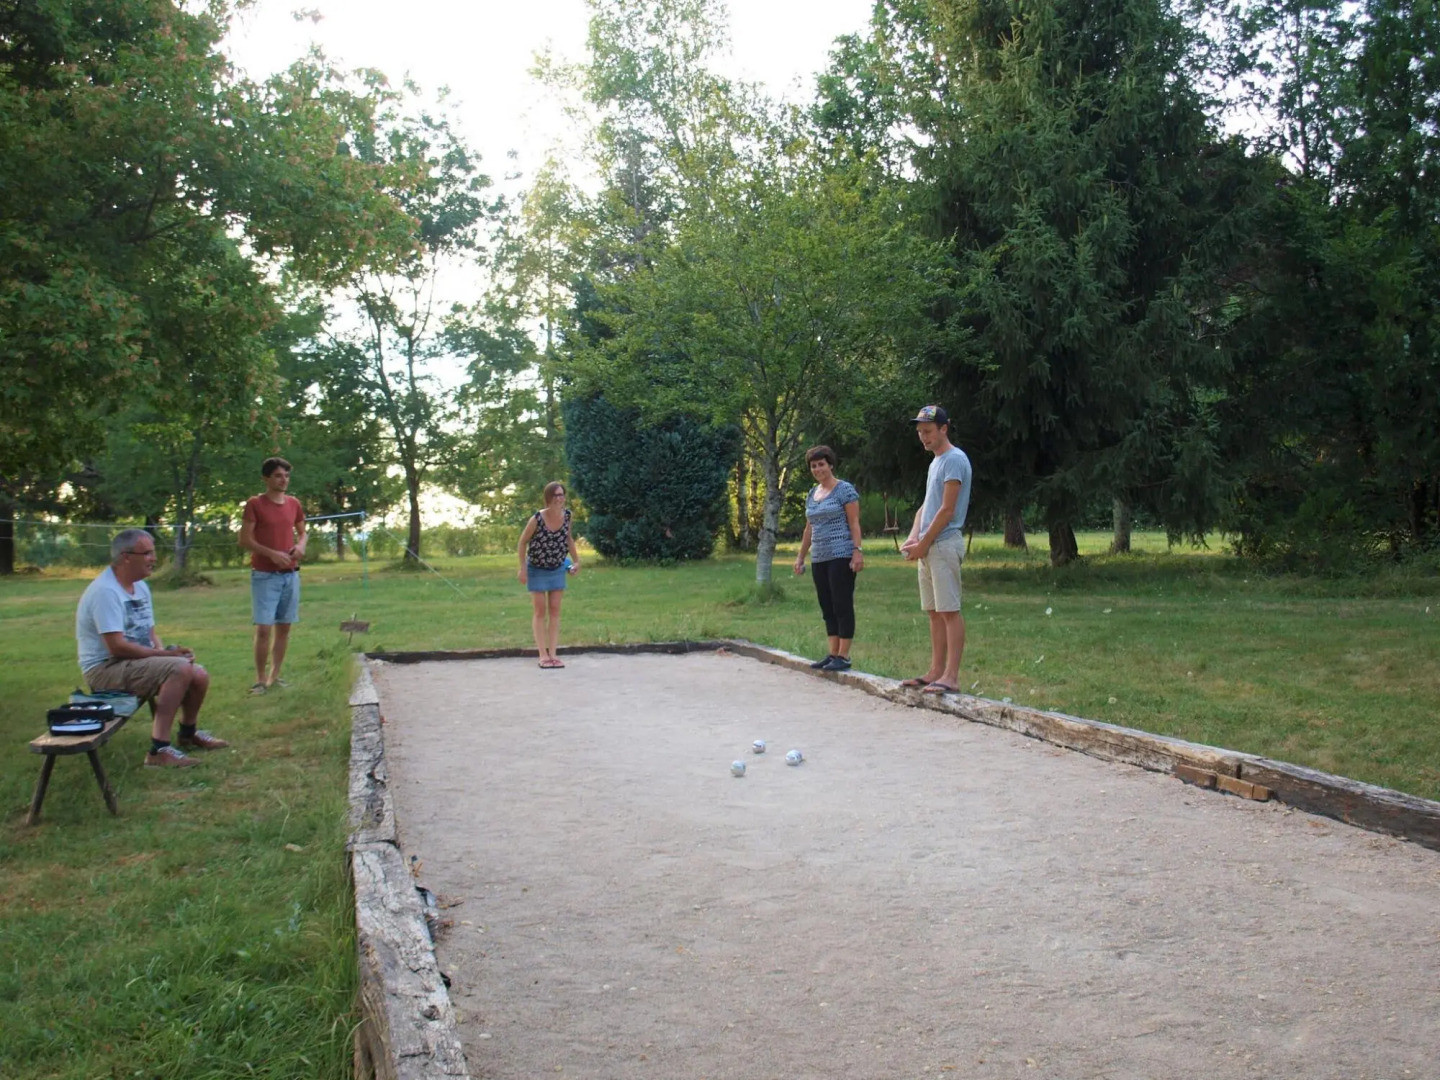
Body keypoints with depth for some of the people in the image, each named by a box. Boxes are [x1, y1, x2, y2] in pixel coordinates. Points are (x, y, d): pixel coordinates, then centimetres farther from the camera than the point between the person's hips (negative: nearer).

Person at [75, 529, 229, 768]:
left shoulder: (140, 587, 11)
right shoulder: (105, 591, -20)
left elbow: (150, 633, 15)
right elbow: (117, 647, -25)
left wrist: (165, 652, -6)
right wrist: (166, 654, -20)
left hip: (139, 661, 9)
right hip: (105, 669, -9)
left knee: (200, 676, -2)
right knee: (181, 668, -28)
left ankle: (188, 734, 24)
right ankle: (159, 750, -28)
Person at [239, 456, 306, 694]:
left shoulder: (294, 503, 9)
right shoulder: (255, 504, -5)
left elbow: (302, 532, 20)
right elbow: (244, 540, -7)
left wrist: (300, 545, -3)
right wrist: (272, 554, -18)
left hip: (290, 574, 5)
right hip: (264, 575, -5)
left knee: (284, 627, 7)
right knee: (264, 628, -9)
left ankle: (275, 675, 16)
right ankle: (260, 680, 0)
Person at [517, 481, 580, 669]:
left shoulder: (566, 515, -12)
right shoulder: (537, 518, -24)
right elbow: (523, 542, -11)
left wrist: (576, 560, 6)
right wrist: (522, 568, -13)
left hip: (558, 569, 4)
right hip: (537, 570, -4)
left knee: (555, 611, 3)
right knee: (540, 611, 1)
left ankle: (553, 654, 6)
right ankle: (543, 655, 4)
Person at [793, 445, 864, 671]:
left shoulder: (844, 490, -4)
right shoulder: (812, 494, 16)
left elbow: (854, 523, -8)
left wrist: (857, 551, -17)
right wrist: (801, 556, 19)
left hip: (841, 557, -7)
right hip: (819, 559, 7)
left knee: (842, 606, -5)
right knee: (827, 608, 9)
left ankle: (843, 656, -2)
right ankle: (832, 654, 14)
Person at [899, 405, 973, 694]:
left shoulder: (954, 459, -10)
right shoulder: (936, 462, 20)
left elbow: (947, 510, -15)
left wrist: (923, 543, -12)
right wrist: (912, 538, 5)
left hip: (944, 543, -10)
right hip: (927, 546, 10)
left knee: (949, 610, -9)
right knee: (934, 612, 11)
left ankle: (951, 676, -10)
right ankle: (936, 671, 16)